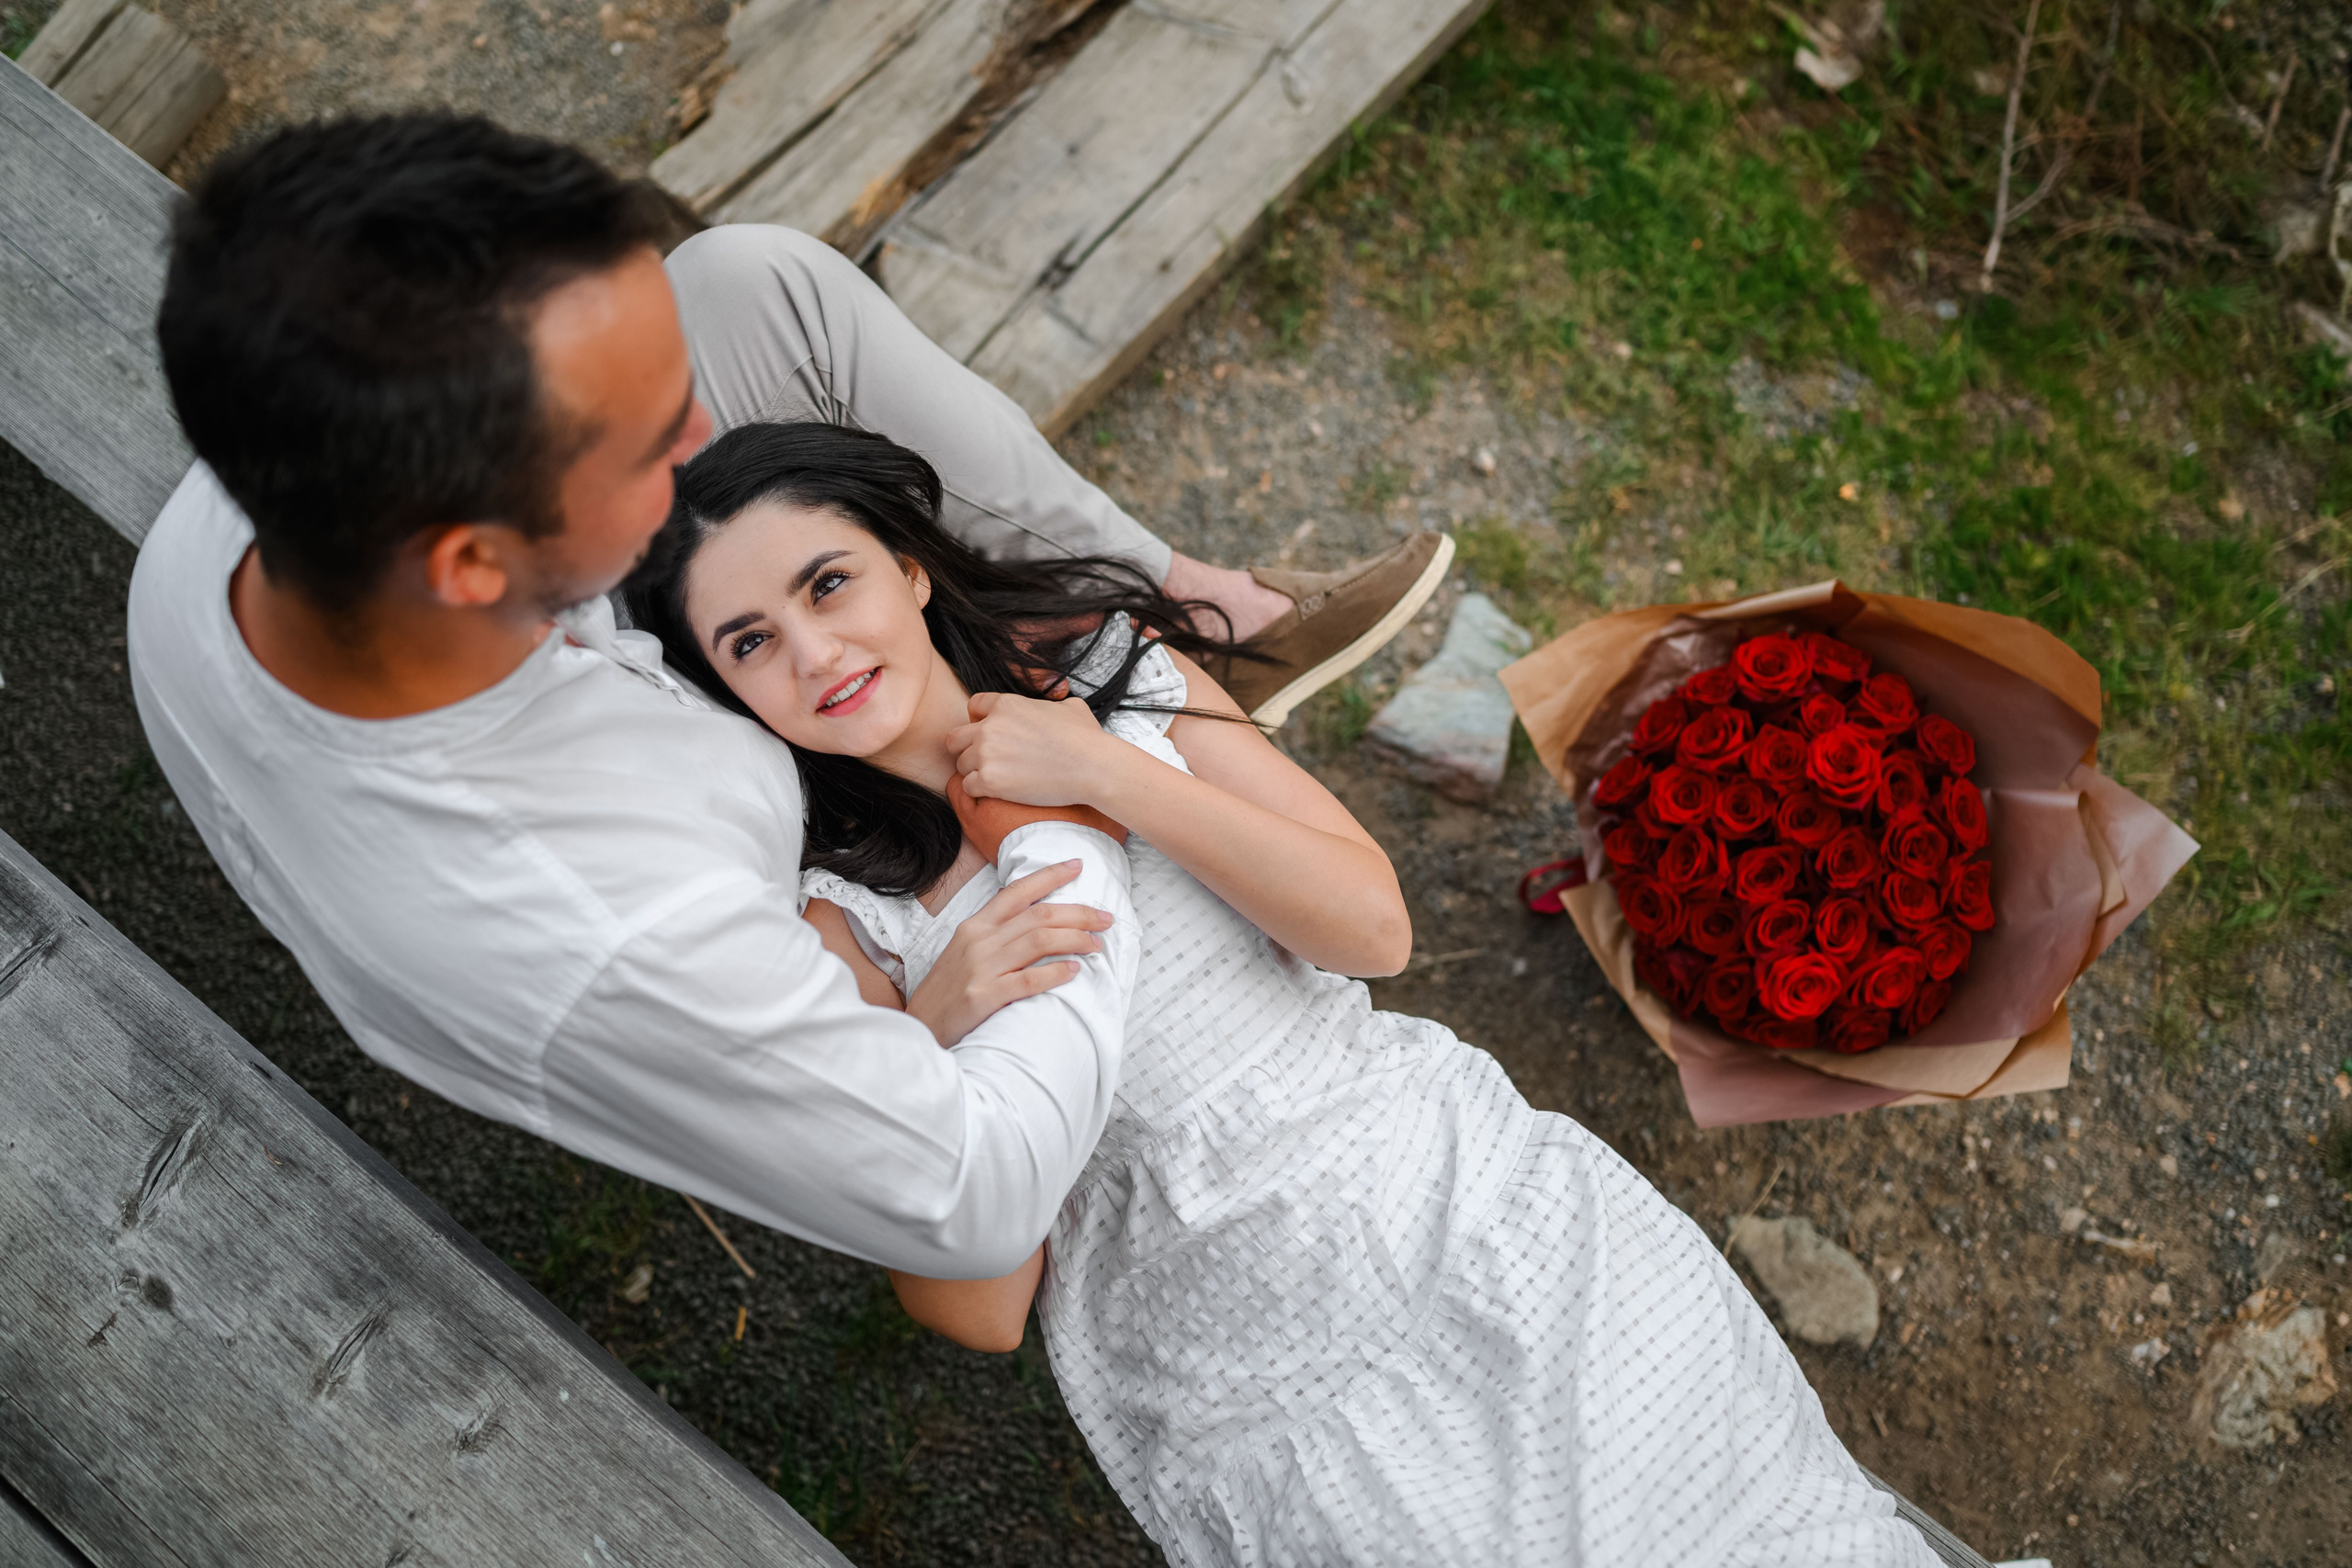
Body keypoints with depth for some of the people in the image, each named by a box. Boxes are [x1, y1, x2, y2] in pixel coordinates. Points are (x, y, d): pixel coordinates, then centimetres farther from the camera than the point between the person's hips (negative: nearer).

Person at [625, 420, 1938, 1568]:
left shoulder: (1115, 669, 2)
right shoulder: (842, 922, -5)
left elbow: (1373, 926, -5)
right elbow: (979, 1313, -6)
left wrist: (1112, 777, -13)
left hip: (1469, 1195, 3)